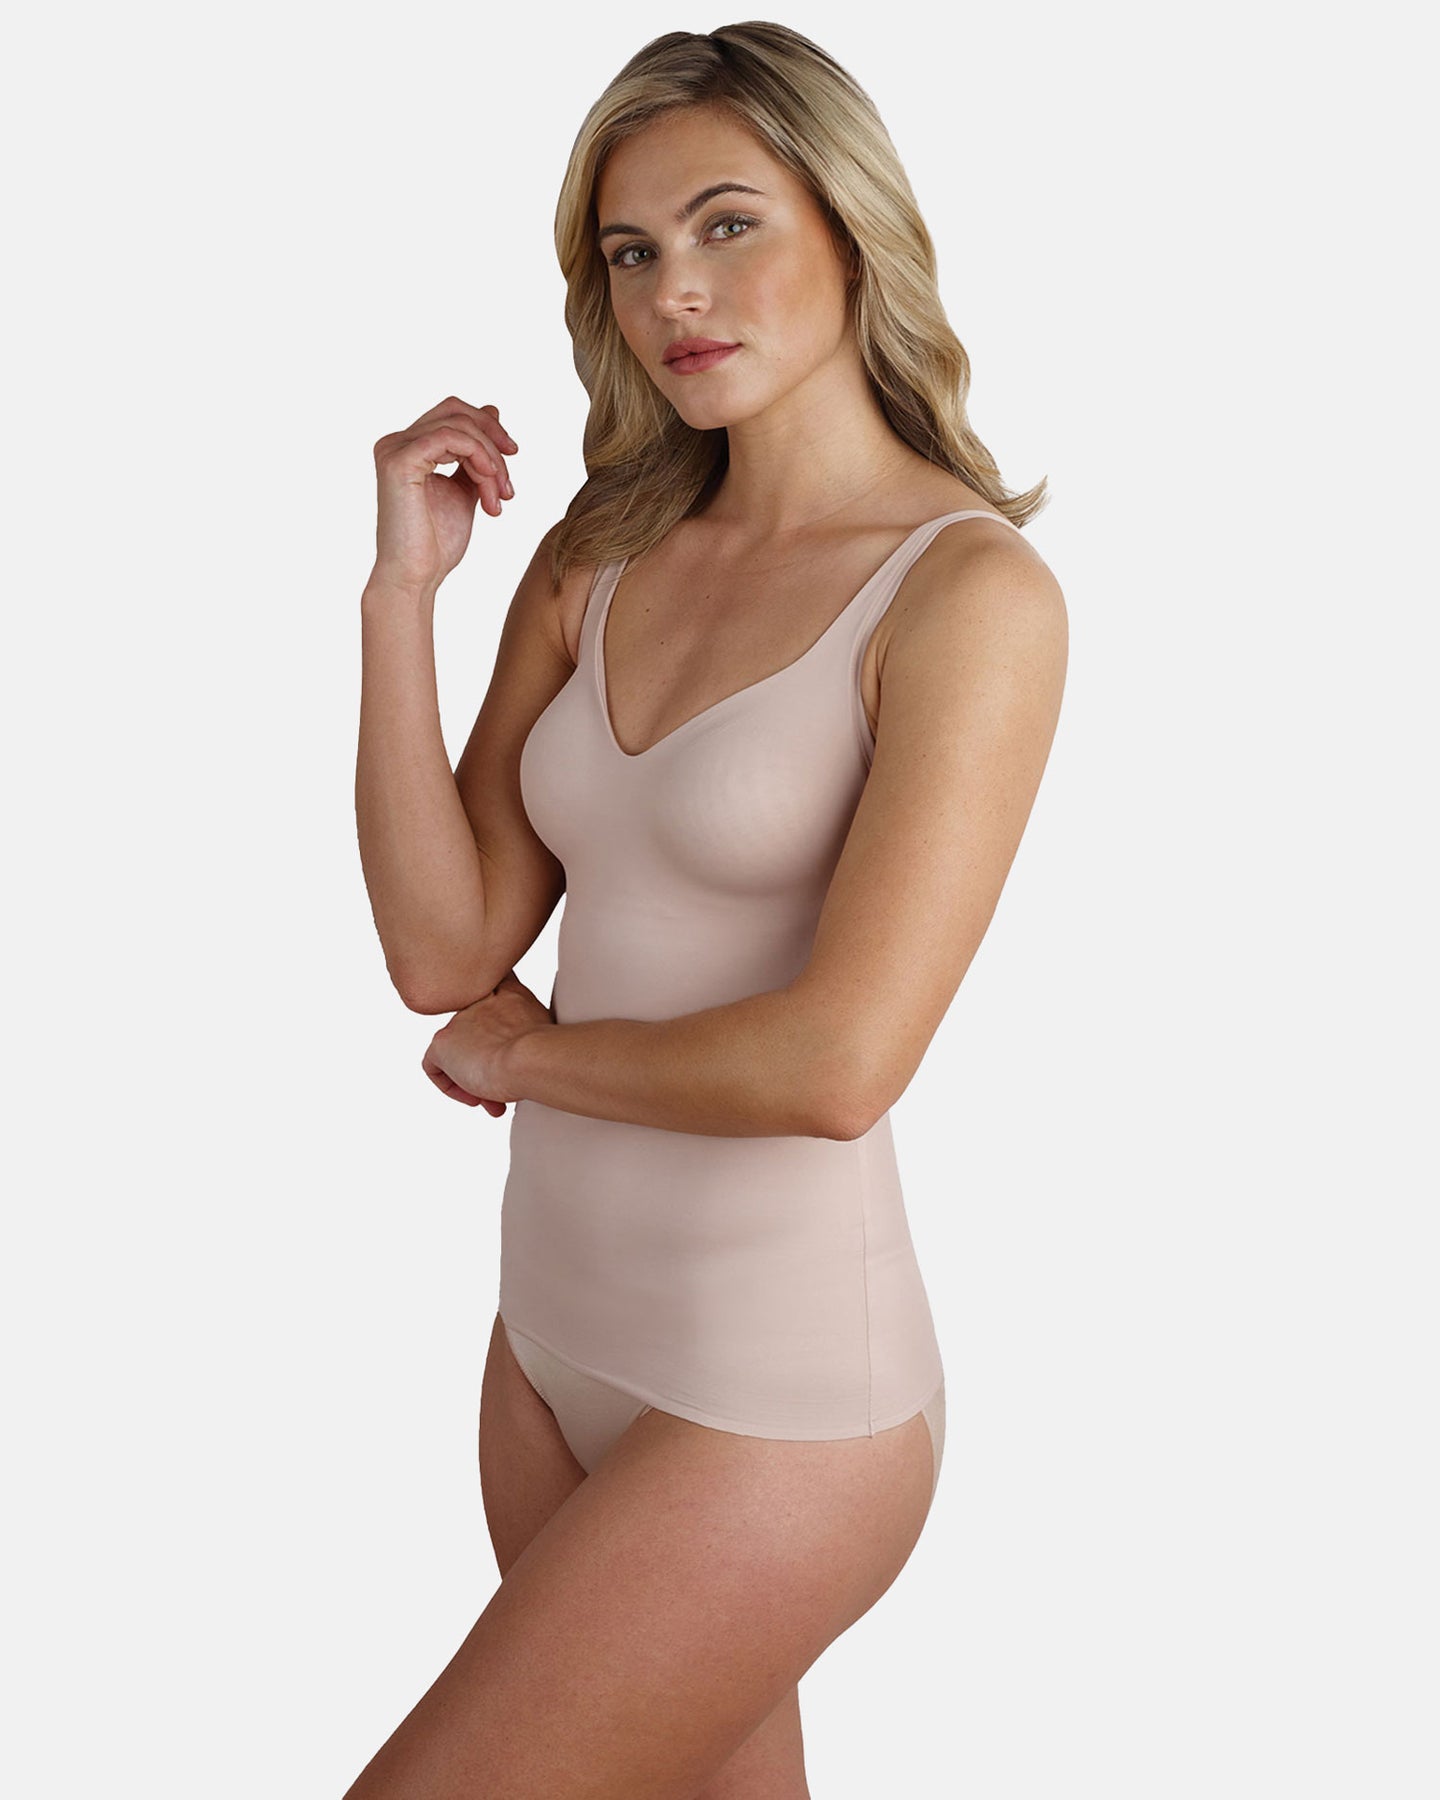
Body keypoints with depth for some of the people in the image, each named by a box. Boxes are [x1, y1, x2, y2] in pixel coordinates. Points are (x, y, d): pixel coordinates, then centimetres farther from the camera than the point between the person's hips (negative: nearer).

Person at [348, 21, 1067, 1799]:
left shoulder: (970, 591, -15)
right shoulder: (598, 558, 4)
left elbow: (836, 1063, -23)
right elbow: (444, 948, -1)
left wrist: (523, 1050, -7)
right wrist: (401, 587, -7)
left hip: (775, 1396, -6)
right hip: (556, 1333, 7)